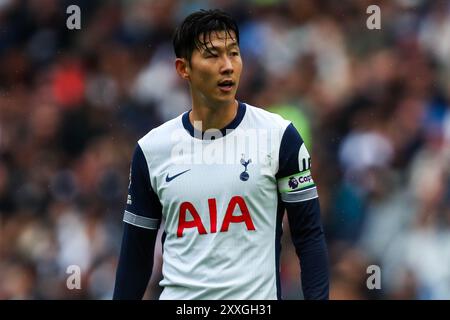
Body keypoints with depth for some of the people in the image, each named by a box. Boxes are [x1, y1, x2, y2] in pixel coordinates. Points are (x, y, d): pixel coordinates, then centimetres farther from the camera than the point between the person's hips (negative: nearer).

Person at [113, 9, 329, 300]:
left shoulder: (279, 136, -4)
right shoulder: (152, 149, 2)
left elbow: (309, 235, -2)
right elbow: (136, 252, 8)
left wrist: (317, 298, -11)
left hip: (257, 296, -2)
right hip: (179, 295, 2)